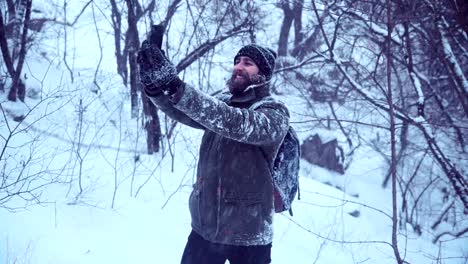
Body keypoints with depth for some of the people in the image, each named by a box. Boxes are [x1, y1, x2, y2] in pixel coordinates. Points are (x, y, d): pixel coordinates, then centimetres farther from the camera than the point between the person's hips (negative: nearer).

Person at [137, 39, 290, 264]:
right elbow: (185, 113, -11)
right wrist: (155, 86, -31)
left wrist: (177, 89, -37)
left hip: (247, 235, -4)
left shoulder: (275, 113, -11)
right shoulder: (221, 102, 5)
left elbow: (235, 124, -29)